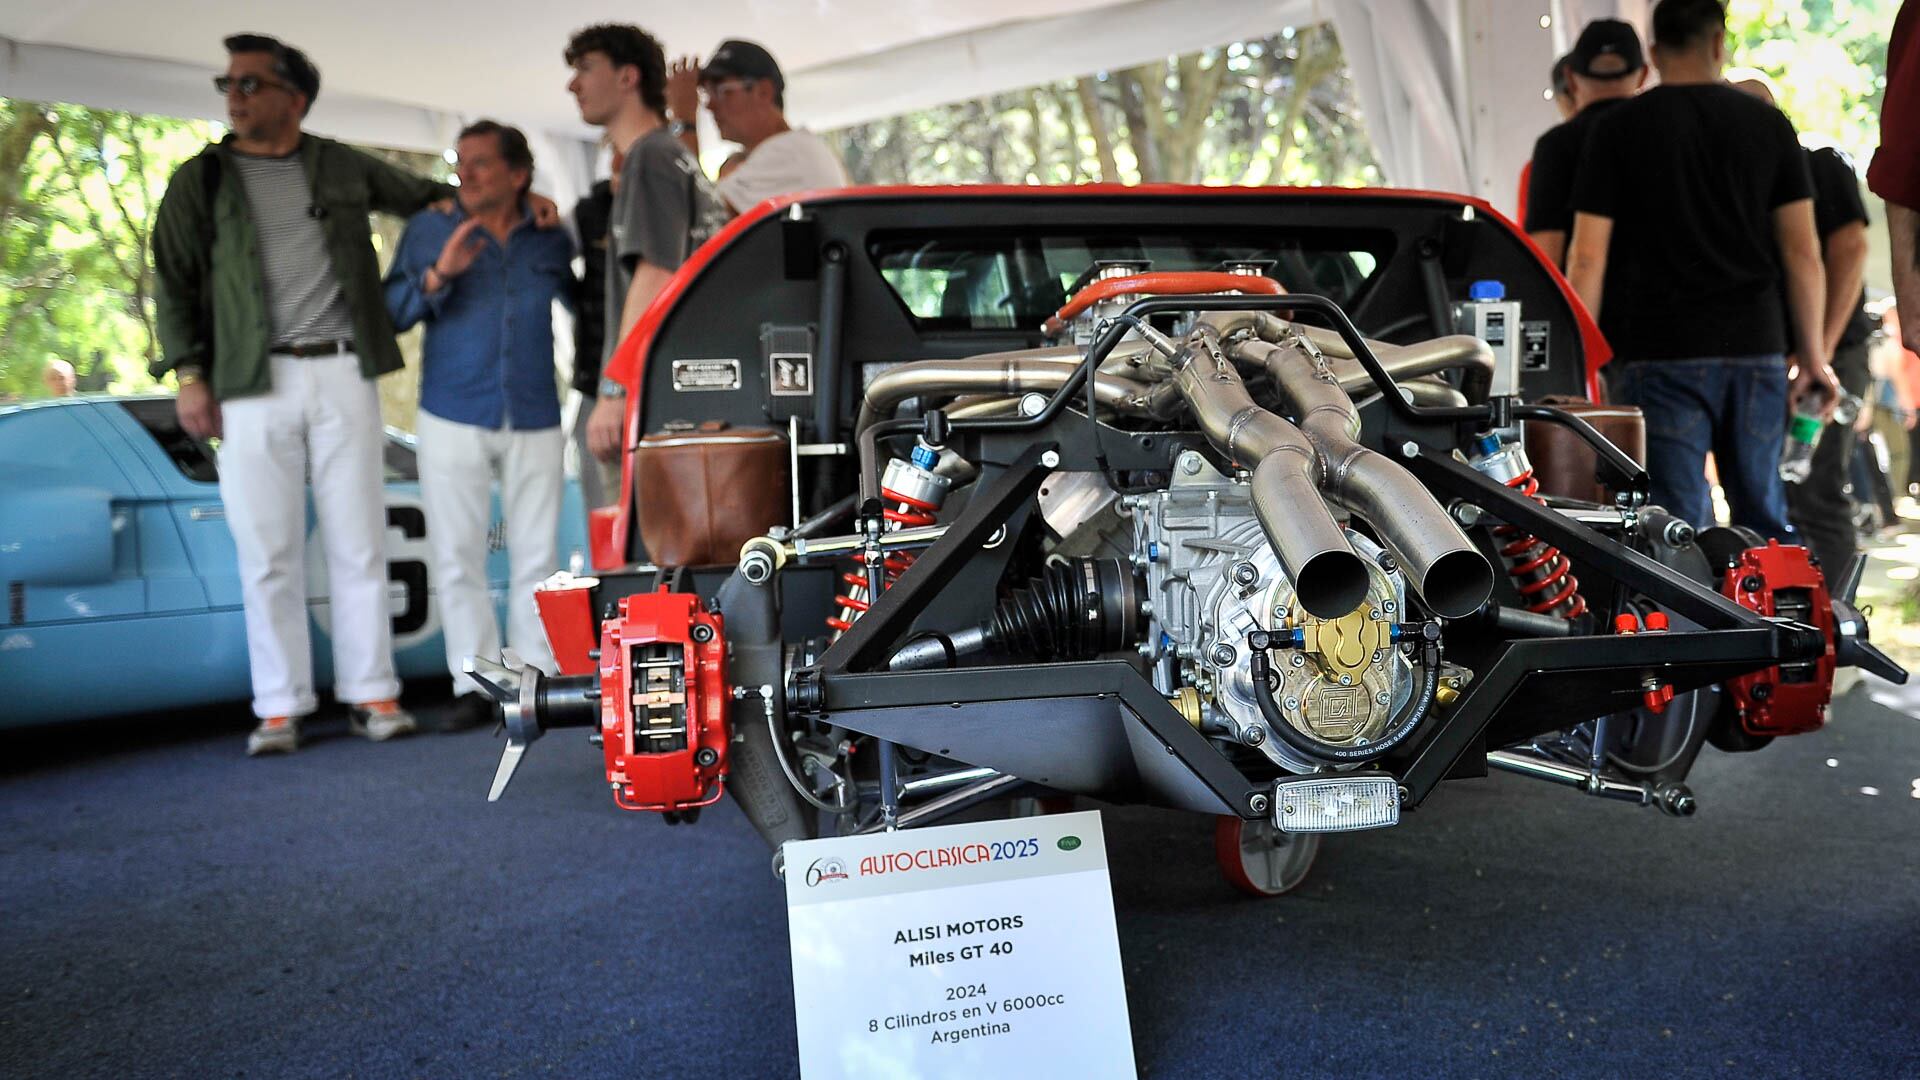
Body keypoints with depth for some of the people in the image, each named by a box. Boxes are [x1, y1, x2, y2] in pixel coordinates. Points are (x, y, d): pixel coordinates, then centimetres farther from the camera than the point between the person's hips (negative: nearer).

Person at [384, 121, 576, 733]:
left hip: (534, 419, 0)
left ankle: (534, 677, 9)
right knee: (456, 556, -1)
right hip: (453, 418, 0)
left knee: (537, 554, 1)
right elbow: (389, 312, 0)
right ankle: (474, 683, 5)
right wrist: (436, 278, -15)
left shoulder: (552, 241, 9)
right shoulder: (429, 231, 8)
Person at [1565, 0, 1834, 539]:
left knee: (1676, 523, -3)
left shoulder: (1617, 129, 0)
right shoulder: (1769, 125, 8)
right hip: (1756, 348, 3)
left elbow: (1588, 257, -5)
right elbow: (1802, 251, 6)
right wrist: (1814, 355, 12)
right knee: (1765, 517, 13)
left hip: (1660, 353, -3)